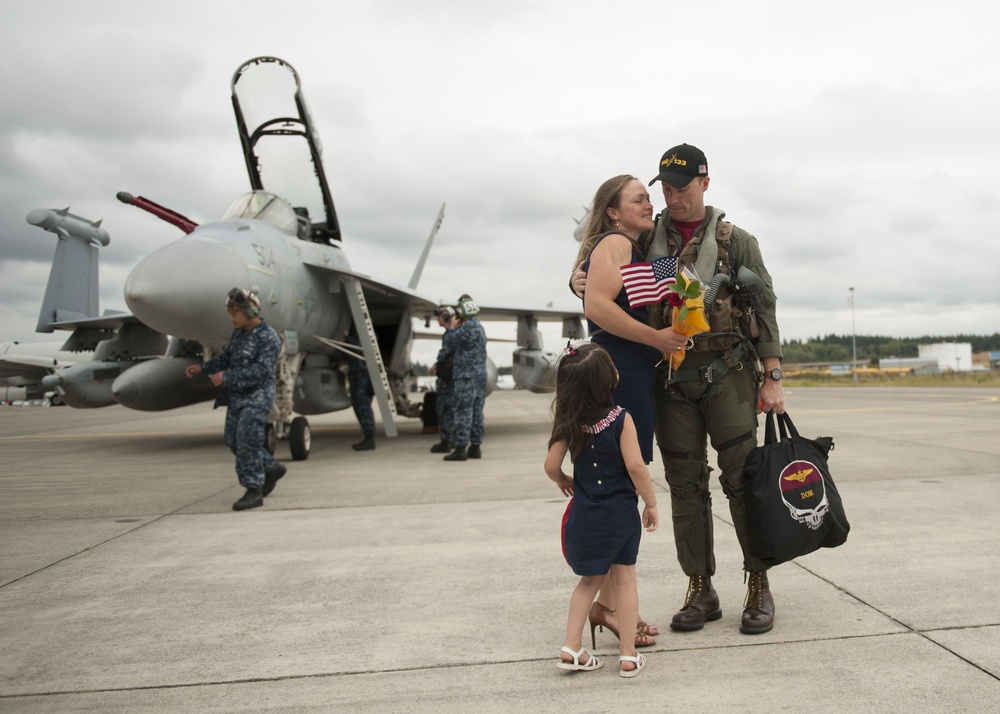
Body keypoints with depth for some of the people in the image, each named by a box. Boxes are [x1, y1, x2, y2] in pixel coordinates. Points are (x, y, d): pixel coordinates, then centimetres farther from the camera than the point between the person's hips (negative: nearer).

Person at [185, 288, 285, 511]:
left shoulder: (268, 338, -16)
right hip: (236, 396, 9)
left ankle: (254, 491, -6)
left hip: (257, 397, -9)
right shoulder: (239, 332, 11)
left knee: (247, 440, -14)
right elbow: (227, 356, 23)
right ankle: (271, 469, 30)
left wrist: (226, 377, -27)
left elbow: (262, 370, -25)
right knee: (233, 440, 13)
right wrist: (203, 368, 10)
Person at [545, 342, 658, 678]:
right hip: (621, 512, -3)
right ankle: (628, 655, 16)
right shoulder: (621, 418, -14)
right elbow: (635, 466, -19)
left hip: (585, 515, 3)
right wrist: (651, 503, -7)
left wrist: (563, 481, 19)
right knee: (625, 580, 10)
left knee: (590, 580, 19)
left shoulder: (569, 423, -3)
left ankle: (571, 648, 16)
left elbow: (551, 465, -3)